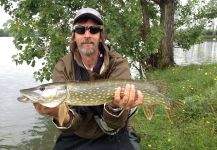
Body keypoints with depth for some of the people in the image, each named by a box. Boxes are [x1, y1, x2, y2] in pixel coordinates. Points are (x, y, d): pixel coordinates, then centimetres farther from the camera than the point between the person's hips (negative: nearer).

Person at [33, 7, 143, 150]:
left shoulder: (118, 63, -14)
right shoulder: (62, 68, -10)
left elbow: (113, 125, -19)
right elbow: (71, 121, -18)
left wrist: (115, 107, -39)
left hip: (113, 138, -1)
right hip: (76, 138, 1)